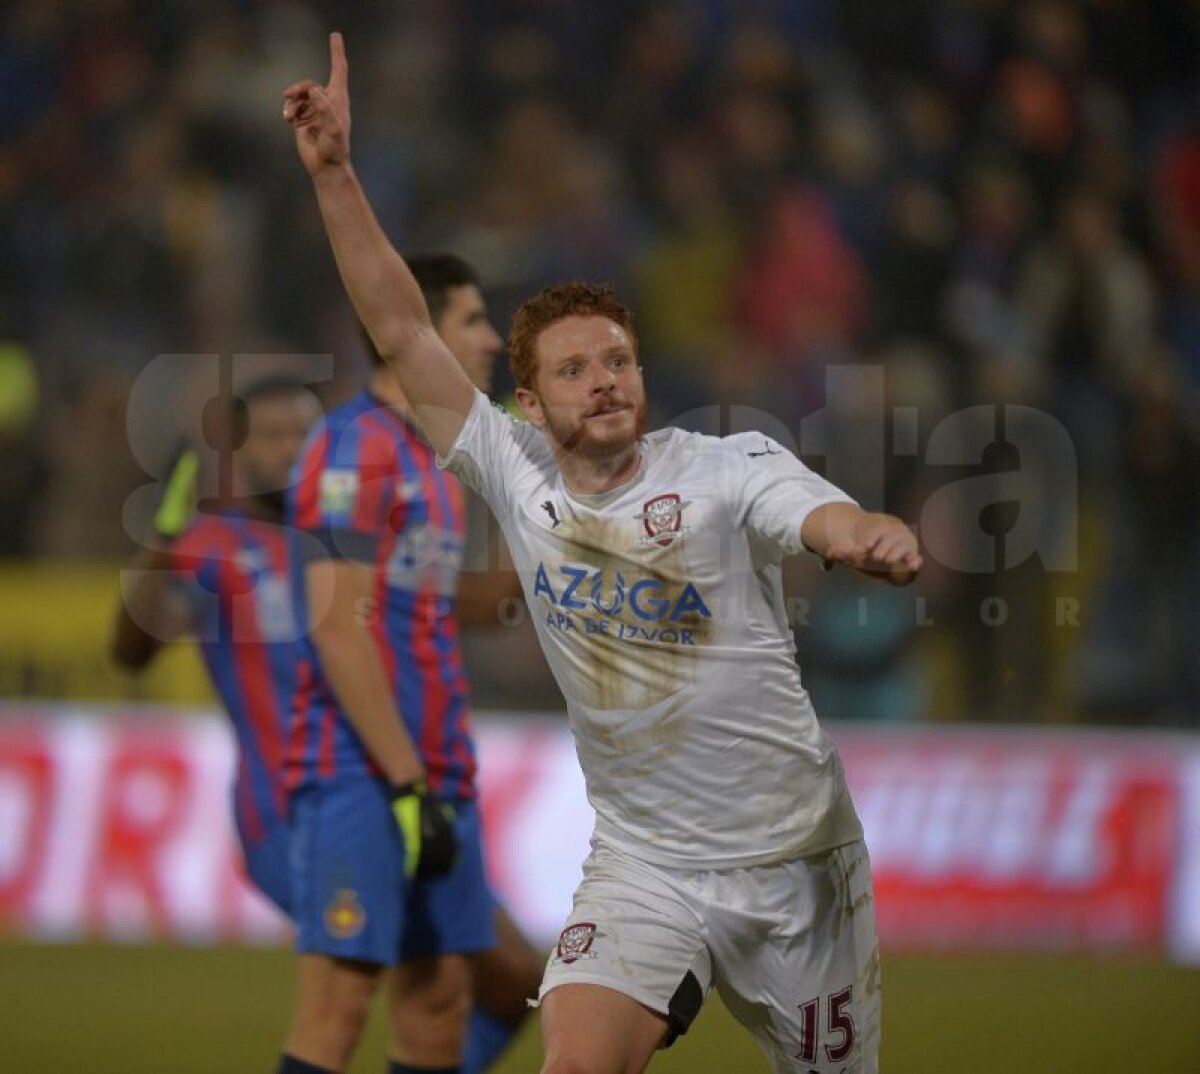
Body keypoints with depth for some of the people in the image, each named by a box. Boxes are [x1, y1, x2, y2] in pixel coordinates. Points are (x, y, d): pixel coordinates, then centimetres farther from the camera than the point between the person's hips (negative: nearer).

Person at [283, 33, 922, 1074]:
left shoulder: (729, 468, -10)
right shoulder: (518, 475, -3)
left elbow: (833, 522, -27)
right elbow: (404, 334, -5)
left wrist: (879, 539, -52)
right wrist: (333, 173, -12)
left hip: (795, 862, -1)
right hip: (644, 863, 1)